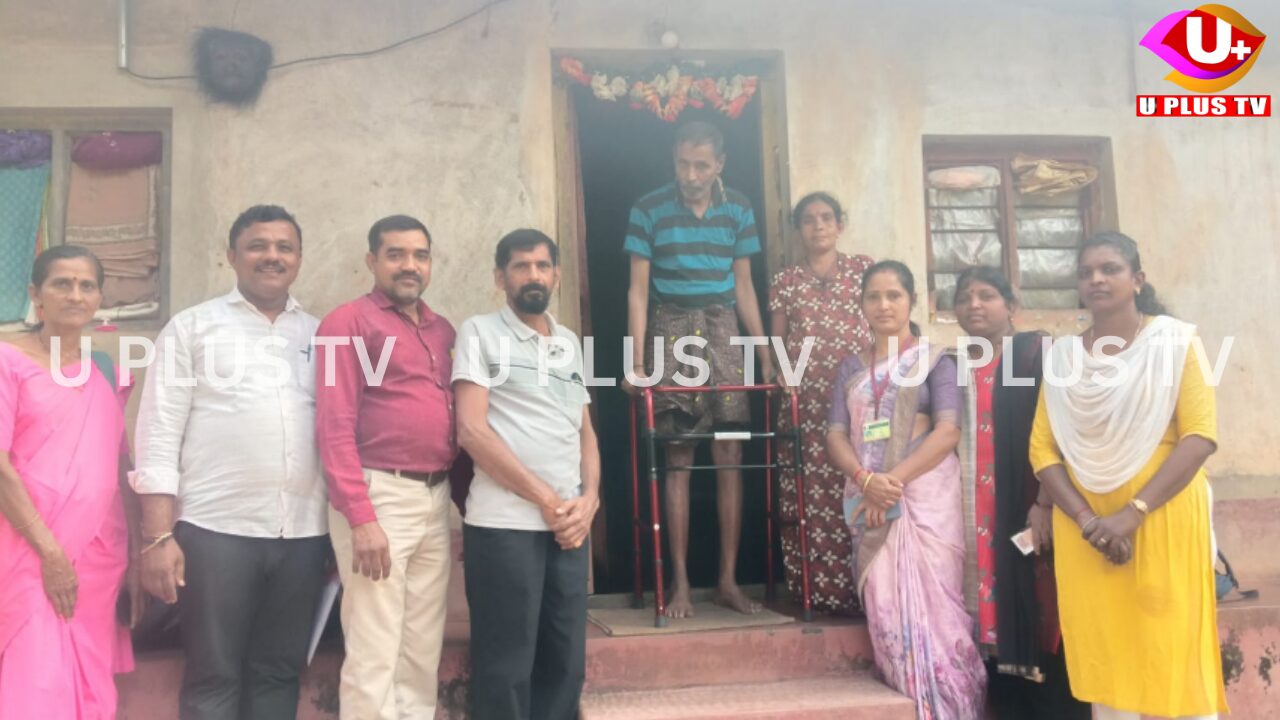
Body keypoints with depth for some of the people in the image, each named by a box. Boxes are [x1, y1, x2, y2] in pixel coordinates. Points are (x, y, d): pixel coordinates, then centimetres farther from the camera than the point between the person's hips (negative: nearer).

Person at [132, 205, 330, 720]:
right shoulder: (192, 327, 5)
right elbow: (159, 436, -1)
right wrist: (158, 537, -9)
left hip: (304, 534, 3)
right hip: (215, 530, -3)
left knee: (278, 674, 10)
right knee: (213, 677, 3)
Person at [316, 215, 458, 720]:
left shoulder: (443, 331, 16)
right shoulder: (349, 322, -3)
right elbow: (334, 426, -11)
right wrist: (360, 517, -18)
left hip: (436, 498, 7)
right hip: (380, 495, -6)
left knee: (424, 650, 12)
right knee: (374, 654, -2)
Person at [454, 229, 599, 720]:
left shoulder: (570, 343, 18)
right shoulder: (481, 333, 0)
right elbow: (471, 429, -10)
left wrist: (588, 499, 0)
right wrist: (547, 499, -10)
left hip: (569, 526, 6)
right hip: (505, 524, -6)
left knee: (565, 665, 10)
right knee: (506, 670, -1)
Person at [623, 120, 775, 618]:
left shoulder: (738, 209, 6)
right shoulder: (650, 209, -2)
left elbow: (743, 287, 10)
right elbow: (638, 289, -3)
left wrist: (765, 354, 6)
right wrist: (636, 361, -10)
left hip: (722, 329, 2)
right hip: (671, 329, -2)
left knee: (730, 455, -1)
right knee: (678, 458, -3)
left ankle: (728, 580, 7)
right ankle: (680, 582, 4)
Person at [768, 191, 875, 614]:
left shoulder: (863, 268, 10)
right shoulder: (785, 282, 11)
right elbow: (777, 344, 12)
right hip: (806, 401, 1)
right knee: (810, 492, -3)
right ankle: (818, 588, 3)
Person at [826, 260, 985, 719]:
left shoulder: (935, 360, 4)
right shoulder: (851, 368, 15)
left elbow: (948, 431, -8)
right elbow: (835, 437, 6)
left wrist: (895, 479, -17)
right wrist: (866, 480, -13)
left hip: (926, 498, -3)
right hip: (870, 504, 4)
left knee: (930, 607, -7)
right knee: (887, 613, 1)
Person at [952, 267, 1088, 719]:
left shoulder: (1036, 354, 0)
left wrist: (1045, 503, -17)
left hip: (1027, 511, -4)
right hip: (975, 520, 4)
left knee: (1037, 624, -4)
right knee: (996, 626, 4)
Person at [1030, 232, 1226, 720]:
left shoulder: (1174, 341, 0)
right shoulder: (1061, 356, 9)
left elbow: (1200, 435, -10)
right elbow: (1042, 449, 2)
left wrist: (1133, 513, -18)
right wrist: (1087, 522, -13)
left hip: (1162, 523, -3)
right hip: (1084, 529, 3)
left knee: (1173, 656, 0)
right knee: (1103, 660, 6)